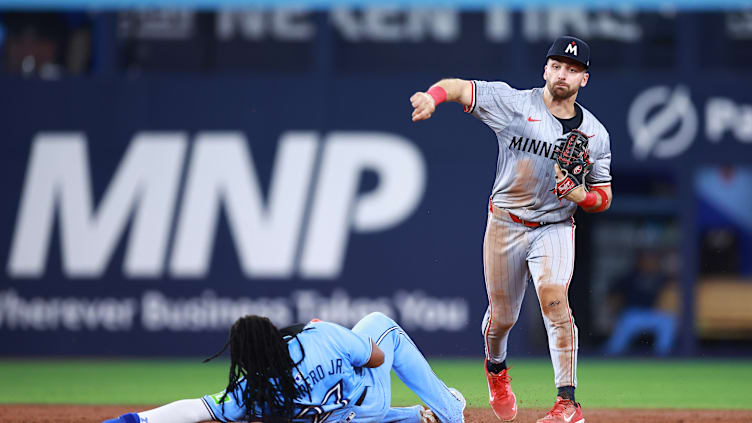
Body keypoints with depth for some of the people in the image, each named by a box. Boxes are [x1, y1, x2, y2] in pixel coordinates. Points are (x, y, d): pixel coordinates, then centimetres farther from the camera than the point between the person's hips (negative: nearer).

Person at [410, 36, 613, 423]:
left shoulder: (595, 134, 0)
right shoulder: (514, 103, -7)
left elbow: (603, 199, 5)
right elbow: (457, 87, -10)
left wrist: (580, 194, -18)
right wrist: (432, 97, -33)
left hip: (554, 227, 0)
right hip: (505, 225, 0)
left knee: (554, 297, -24)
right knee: (502, 317, 9)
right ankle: (496, 368, 46)